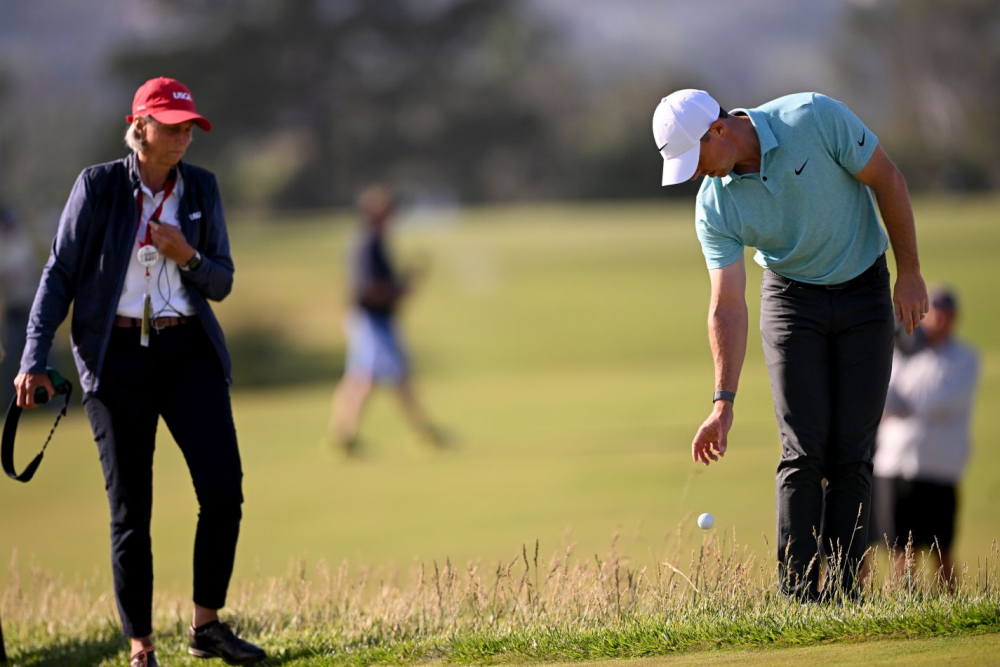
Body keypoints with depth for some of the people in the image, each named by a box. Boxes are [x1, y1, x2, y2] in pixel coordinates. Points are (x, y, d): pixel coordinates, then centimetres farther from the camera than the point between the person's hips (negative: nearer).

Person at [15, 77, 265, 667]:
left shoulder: (202, 188, 6)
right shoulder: (98, 186, -3)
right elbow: (59, 274, -2)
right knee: (130, 508, 0)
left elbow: (222, 283, 10)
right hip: (118, 356, -3)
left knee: (224, 491, -8)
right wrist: (34, 360, -10)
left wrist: (188, 256, -12)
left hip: (189, 352, 3)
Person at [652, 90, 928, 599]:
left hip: (864, 289, -1)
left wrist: (909, 273, -8)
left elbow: (887, 181, -11)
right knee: (803, 452, -10)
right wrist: (724, 402, -24)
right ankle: (798, 596, -10)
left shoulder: (815, 118, -23)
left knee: (852, 452, -5)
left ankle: (842, 594, -4)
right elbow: (728, 306, -15)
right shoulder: (715, 206, -15)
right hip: (793, 299, 1)